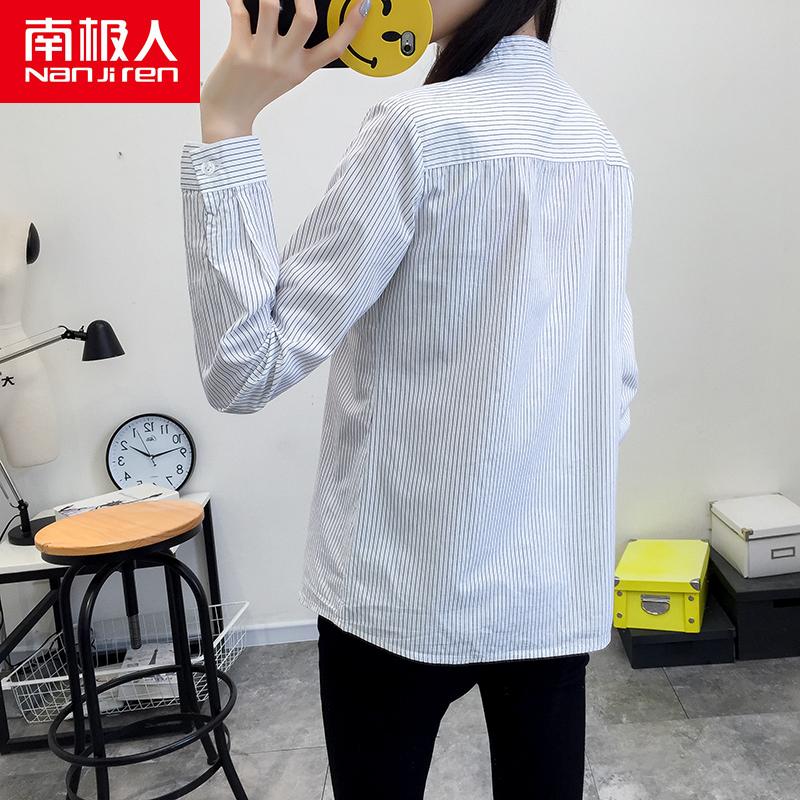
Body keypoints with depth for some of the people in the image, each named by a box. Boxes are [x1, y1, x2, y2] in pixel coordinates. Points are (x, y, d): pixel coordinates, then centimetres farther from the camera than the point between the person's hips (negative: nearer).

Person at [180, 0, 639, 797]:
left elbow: (244, 367, -17)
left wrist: (225, 122, -15)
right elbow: (619, 379, 12)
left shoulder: (420, 128, -14)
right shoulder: (596, 139, 8)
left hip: (411, 584, -6)